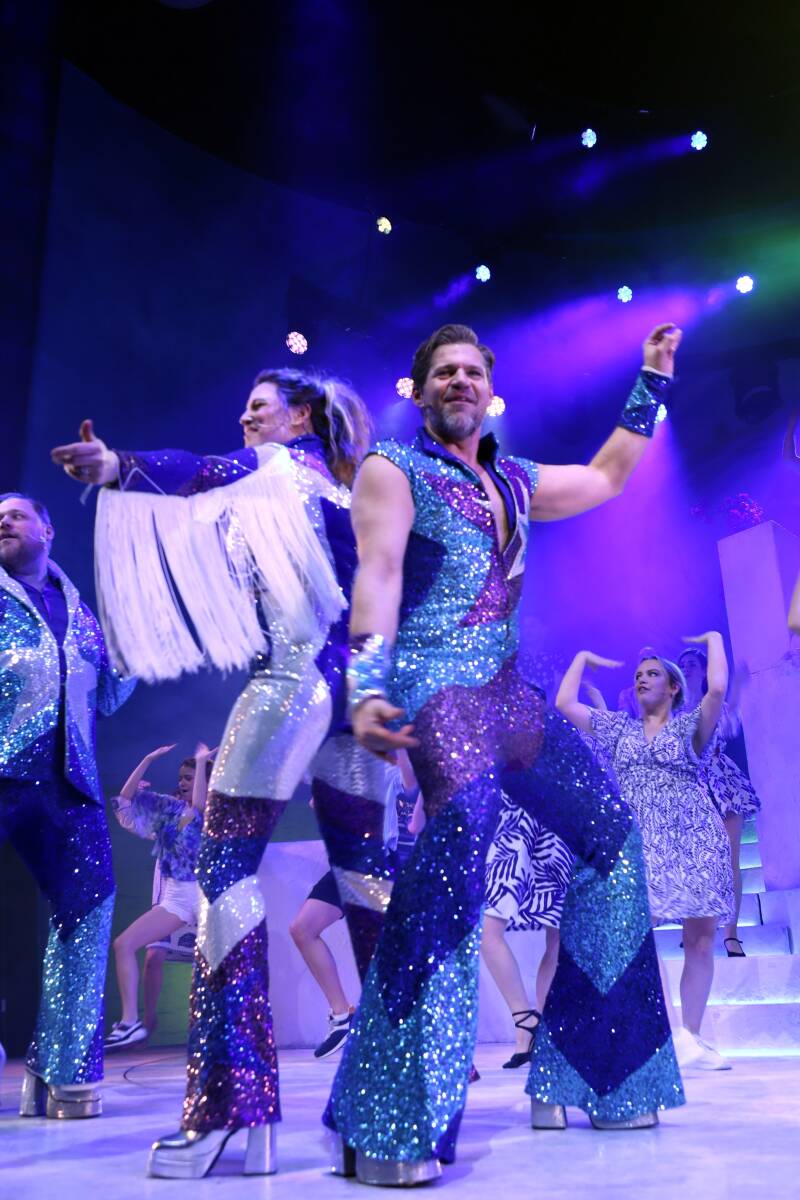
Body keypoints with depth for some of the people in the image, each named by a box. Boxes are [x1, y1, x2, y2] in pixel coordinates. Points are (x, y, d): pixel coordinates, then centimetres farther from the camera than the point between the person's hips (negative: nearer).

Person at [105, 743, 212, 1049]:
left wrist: (202, 761, -19)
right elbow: (126, 798, 8)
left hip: (206, 892, -5)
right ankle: (130, 1023, -5)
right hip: (174, 896, 5)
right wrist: (149, 759, 3)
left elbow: (198, 807, -25)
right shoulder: (168, 806, 13)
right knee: (123, 944, -6)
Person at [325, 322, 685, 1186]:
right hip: (437, 684, -8)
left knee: (610, 831, 9)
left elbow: (606, 477, 34)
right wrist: (365, 687, -28)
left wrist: (651, 382, 34)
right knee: (458, 836, -32)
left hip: (508, 687, 8)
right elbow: (377, 575, -14)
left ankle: (588, 1076, 24)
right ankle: (387, 1131, -26)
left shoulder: (513, 482, 20)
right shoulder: (392, 470, 1)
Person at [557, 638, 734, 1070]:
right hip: (638, 841, 1)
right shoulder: (619, 727, 16)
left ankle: (692, 1039, 11)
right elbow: (564, 703, 12)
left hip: (694, 840, -1)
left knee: (700, 941, 1)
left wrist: (713, 639, 1)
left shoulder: (691, 723, 7)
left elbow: (717, 688, -13)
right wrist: (583, 657, 21)